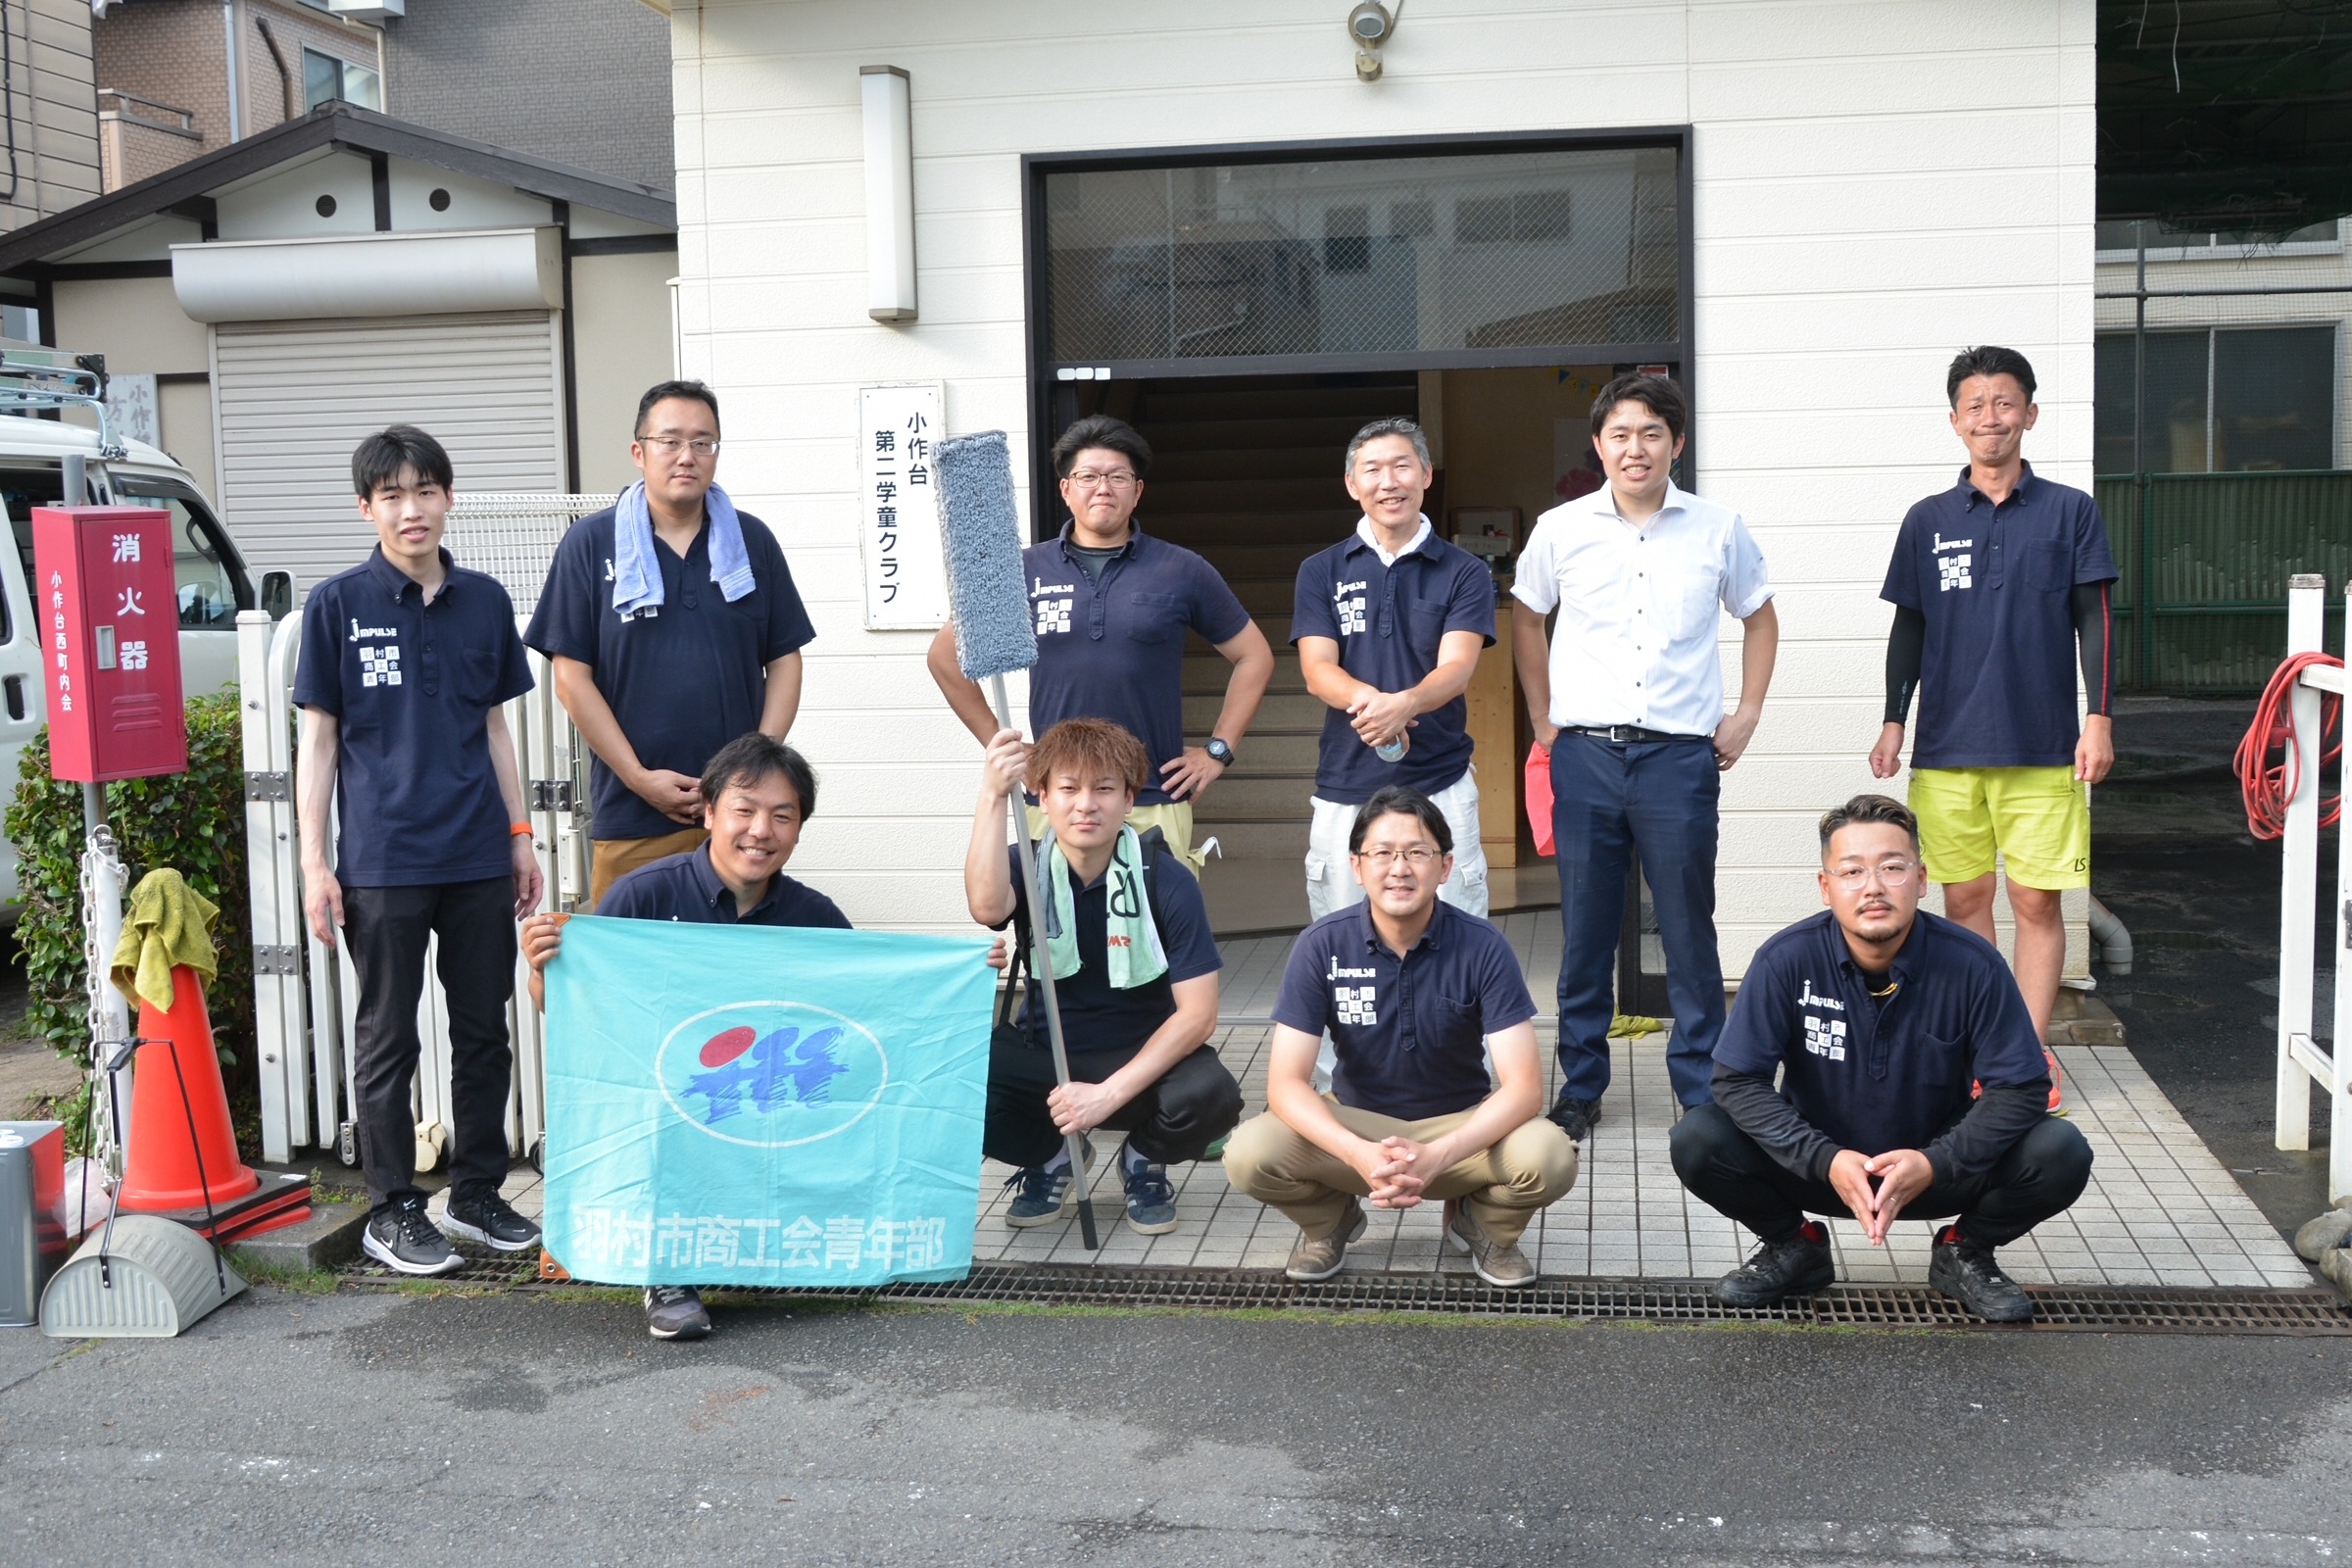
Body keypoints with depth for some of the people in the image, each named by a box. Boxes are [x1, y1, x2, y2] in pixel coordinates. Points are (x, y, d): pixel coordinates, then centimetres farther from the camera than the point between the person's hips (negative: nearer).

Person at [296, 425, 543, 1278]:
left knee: (485, 1030, 10)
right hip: (383, 861, -3)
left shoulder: (485, 601, 7)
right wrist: (314, 862, -5)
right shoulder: (338, 604, -2)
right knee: (388, 1039, 6)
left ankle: (478, 1195, 23)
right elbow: (319, 738, -1)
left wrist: (520, 836, 12)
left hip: (479, 857, 4)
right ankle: (392, 1212, 17)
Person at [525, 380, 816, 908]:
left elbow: (784, 659, 10)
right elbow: (572, 678, 0)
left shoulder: (752, 541, 10)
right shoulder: (590, 543, 2)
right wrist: (639, 778, -7)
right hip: (632, 819, -2)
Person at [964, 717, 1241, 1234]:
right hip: (1043, 1056, 2)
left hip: (1143, 1057, -1)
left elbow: (1198, 1013, -16)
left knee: (1211, 1096, -34)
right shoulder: (1027, 865, -5)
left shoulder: (1166, 879, -12)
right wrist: (992, 796, -36)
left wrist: (1108, 1094, -24)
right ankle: (1051, 1156, 7)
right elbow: (987, 908, -31)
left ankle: (1145, 1160, 5)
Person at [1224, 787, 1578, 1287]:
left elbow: (1523, 1087, -21)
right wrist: (1360, 1154, -36)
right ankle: (1329, 1221, 9)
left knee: (1549, 1157, -31)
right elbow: (1286, 1082, -17)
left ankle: (1481, 1222, 6)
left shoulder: (1482, 948, -17)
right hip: (1355, 1127, 1)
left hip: (1460, 1126, 0)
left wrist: (1436, 1157, -36)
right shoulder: (1321, 946, -15)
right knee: (1249, 1154, -27)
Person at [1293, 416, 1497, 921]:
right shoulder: (1321, 572, 8)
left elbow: (1456, 667, -9)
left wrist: (1405, 703, -32)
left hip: (1440, 788, -1)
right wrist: (1366, 699, -26)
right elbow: (1317, 669, -3)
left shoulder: (1464, 572, 4)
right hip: (1343, 790, 1)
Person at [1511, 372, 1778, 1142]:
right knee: (1584, 932, 8)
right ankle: (1580, 1087, 19)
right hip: (1584, 755, 1)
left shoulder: (1719, 530, 1)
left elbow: (1759, 617, 15)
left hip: (1680, 755, -1)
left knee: (1689, 929, 4)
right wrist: (1543, 720, 11)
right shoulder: (1561, 530, 2)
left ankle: (1702, 1087, 16)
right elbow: (1527, 620, 17)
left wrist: (1746, 715, 7)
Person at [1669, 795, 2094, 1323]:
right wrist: (1825, 1160, -28)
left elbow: (2020, 1088, -14)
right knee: (1696, 1141, -25)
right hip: (1819, 1165, 0)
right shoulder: (1787, 960, -17)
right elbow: (1738, 1080, -16)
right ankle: (1794, 1245, 6)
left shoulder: (1972, 964, -16)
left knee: (2061, 1153, -24)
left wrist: (1935, 1163, -28)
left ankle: (1965, 1251, 7)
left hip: (1938, 1168, 0)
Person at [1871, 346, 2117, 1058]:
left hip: (2042, 746, -2)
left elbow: (2094, 620, 3)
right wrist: (1893, 720, 5)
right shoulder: (1928, 520, 8)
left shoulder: (2069, 511, 4)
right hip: (1946, 749, 2)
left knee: (2037, 901, 0)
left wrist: (2100, 717, -5)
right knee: (1964, 898, 7)